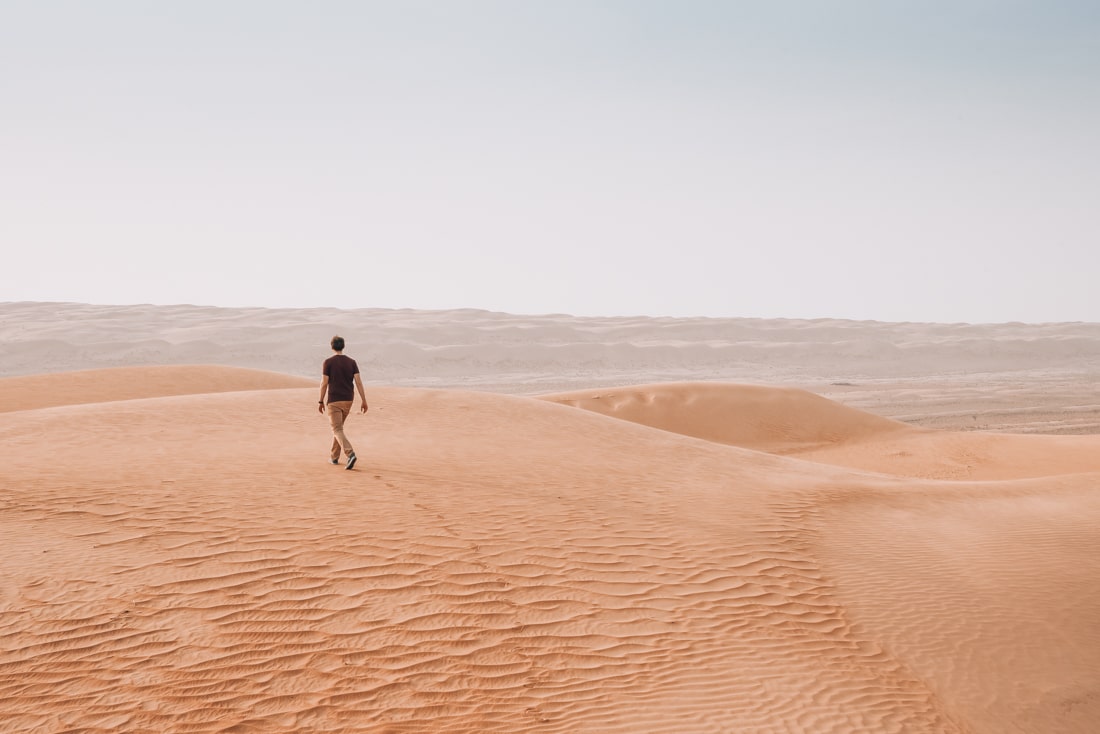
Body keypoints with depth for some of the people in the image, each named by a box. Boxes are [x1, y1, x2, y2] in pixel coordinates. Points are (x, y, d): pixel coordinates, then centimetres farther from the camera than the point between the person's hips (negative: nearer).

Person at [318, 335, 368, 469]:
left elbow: (324, 383, -8)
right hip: (348, 400, 5)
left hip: (334, 401, -5)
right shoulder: (351, 362, 4)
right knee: (338, 427, 22)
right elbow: (358, 382, -2)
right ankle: (335, 457, 26)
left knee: (338, 430, -7)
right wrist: (364, 401, -1)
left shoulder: (328, 362, -7)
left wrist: (320, 401, 1)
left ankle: (350, 454, -28)